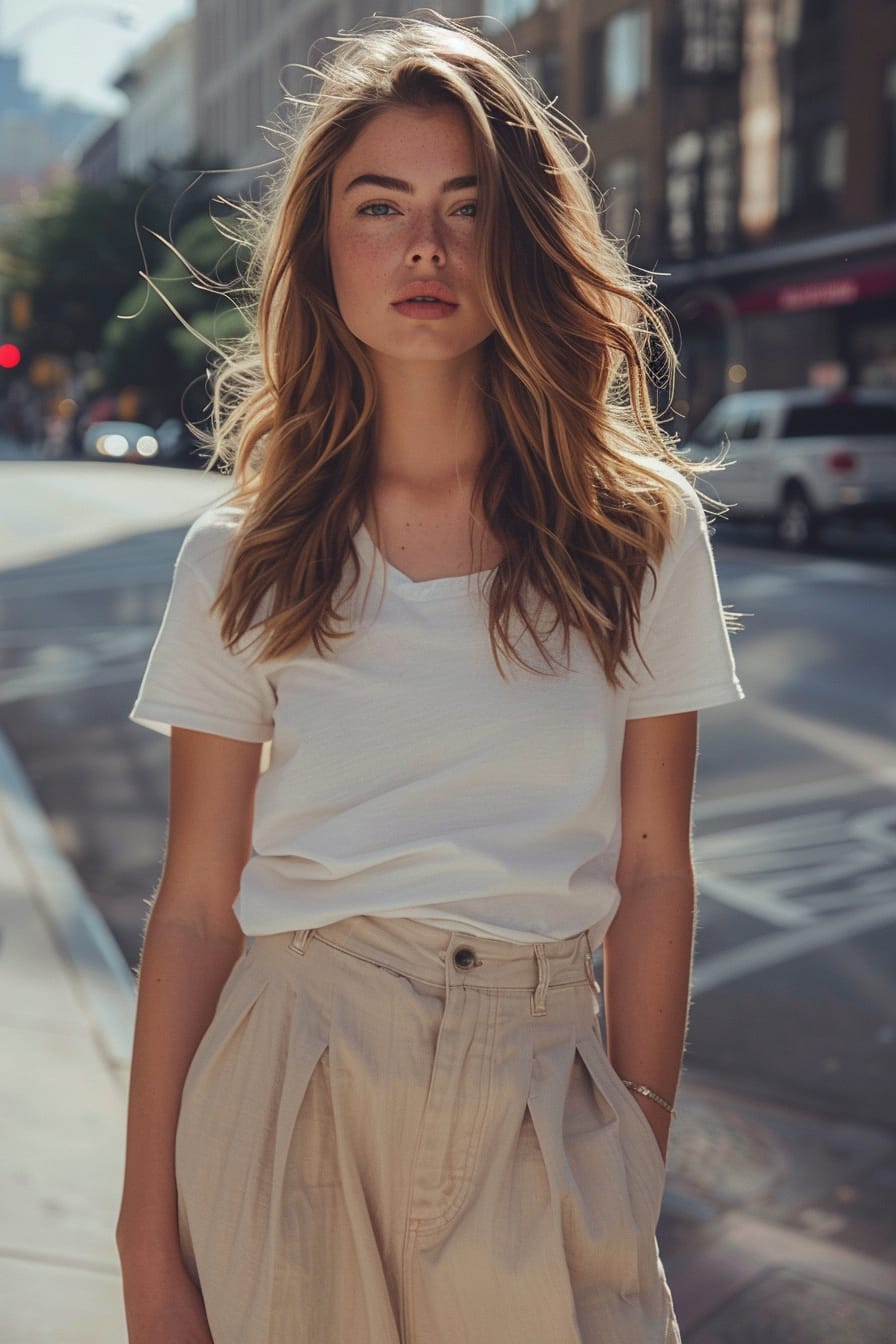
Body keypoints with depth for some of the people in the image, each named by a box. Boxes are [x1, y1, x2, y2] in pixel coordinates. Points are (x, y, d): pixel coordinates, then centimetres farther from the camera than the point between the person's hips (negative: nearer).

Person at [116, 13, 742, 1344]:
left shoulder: (640, 529, -3)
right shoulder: (240, 560, -4)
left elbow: (651, 868, -1)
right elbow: (197, 904, -3)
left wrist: (639, 1176, 1)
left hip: (542, 1106, 0)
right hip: (291, 1090, 0)